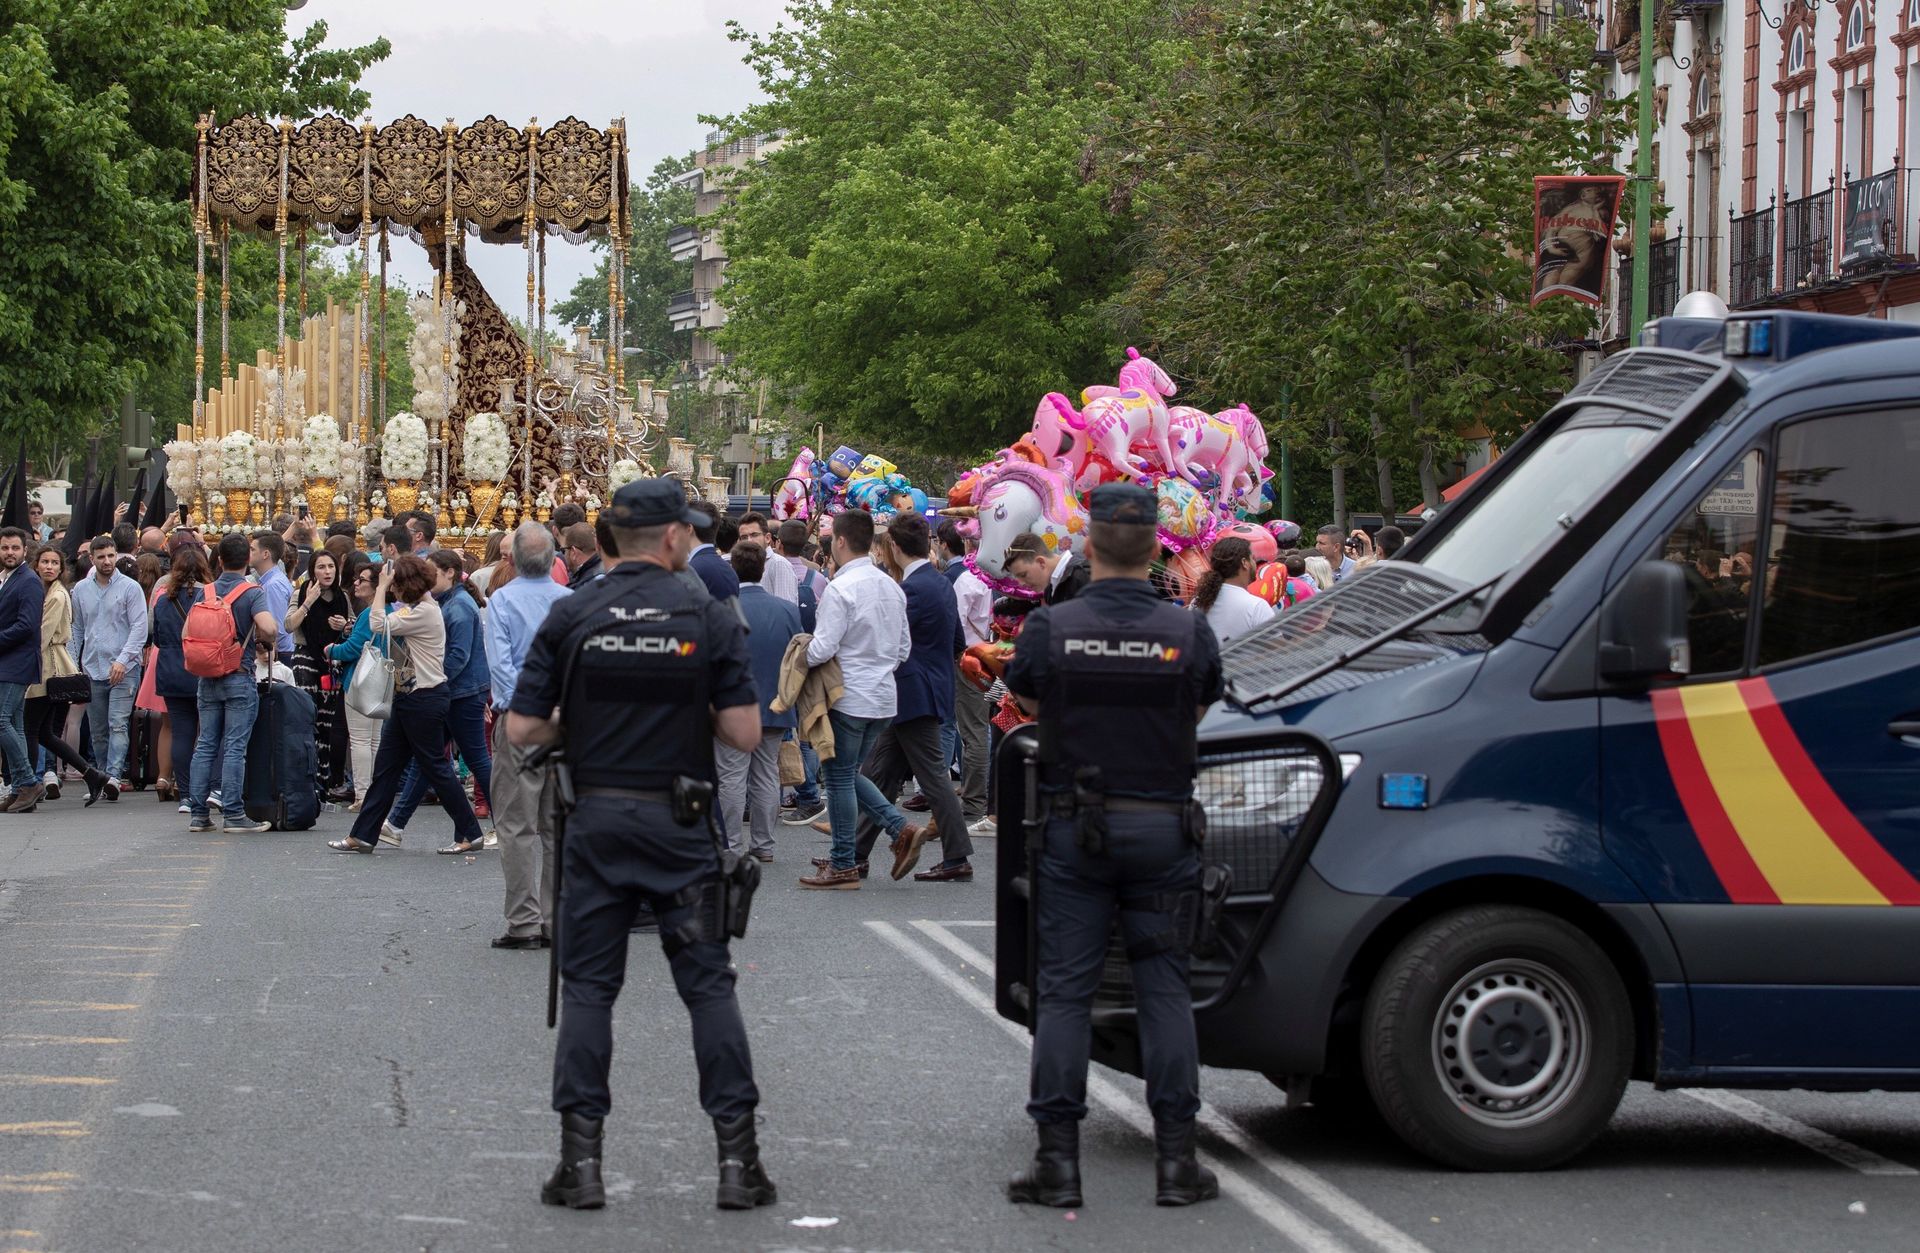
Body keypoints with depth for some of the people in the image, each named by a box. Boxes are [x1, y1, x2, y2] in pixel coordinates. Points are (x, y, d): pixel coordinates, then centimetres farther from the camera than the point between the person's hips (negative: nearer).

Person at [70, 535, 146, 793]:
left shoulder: (130, 588, -2)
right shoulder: (81, 589, 11)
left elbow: (139, 628, -7)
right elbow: (78, 629, 18)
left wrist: (122, 660, -17)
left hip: (124, 669, -4)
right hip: (92, 670, 4)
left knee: (118, 724, -15)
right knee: (98, 731, 8)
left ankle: (114, 776, -22)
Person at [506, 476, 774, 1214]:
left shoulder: (573, 616, -2)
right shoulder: (708, 618, -5)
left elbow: (521, 729, -4)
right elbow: (744, 732, -8)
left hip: (596, 817, 1)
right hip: (679, 822, -1)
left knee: (587, 986, 7)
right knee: (708, 984, 6)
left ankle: (581, 1160, 4)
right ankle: (737, 1159, 4)